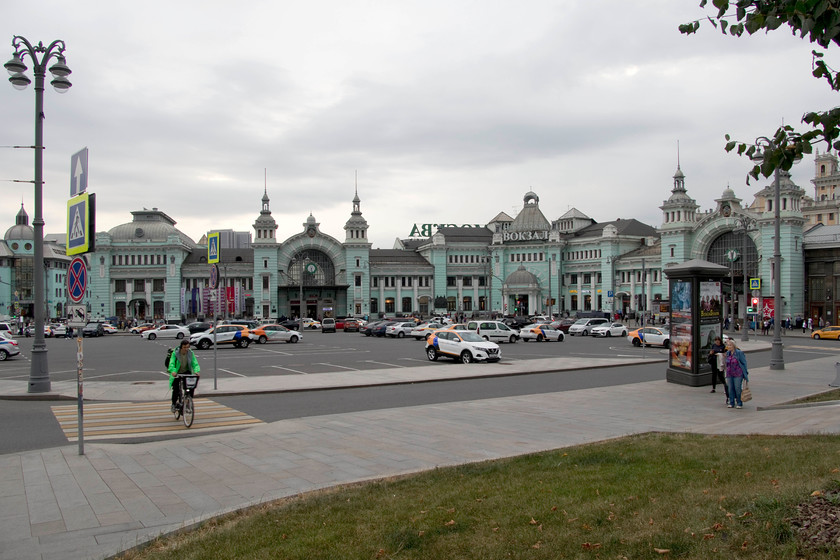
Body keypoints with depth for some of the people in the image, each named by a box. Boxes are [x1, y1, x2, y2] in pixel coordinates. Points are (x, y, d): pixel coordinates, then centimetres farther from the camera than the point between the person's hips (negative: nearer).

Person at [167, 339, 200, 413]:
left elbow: (195, 363, -15)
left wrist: (196, 371, -36)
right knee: (176, 389, -15)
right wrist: (173, 371, -47)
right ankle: (173, 404, 12)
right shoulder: (175, 353, -16)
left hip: (186, 372, 2)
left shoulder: (191, 353, -9)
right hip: (177, 373, -2)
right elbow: (171, 363, -26)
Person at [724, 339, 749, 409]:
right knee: (730, 388, 5)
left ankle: (739, 403, 8)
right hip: (729, 374, 5)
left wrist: (745, 374, -5)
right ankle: (731, 403, 13)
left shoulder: (739, 353, -8)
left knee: (737, 388, -4)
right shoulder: (728, 353, 9)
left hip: (738, 374, -5)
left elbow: (744, 363, -4)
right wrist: (726, 375, 18)